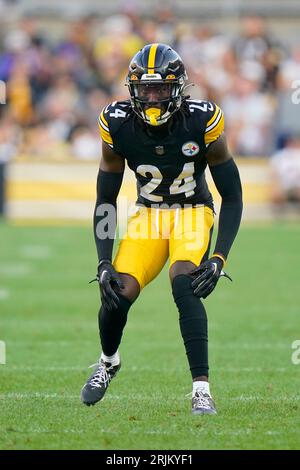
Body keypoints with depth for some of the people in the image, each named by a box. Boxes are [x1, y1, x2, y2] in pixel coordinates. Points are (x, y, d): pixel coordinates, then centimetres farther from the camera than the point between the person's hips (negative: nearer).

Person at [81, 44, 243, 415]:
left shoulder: (202, 123, -21)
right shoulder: (118, 125, -15)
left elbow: (232, 196, -12)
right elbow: (105, 200, -3)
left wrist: (219, 259, -22)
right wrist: (104, 263, -12)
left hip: (193, 212, -2)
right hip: (148, 213, 2)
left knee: (185, 286, -29)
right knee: (118, 293, -15)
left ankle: (201, 389, -27)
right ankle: (108, 362, 20)